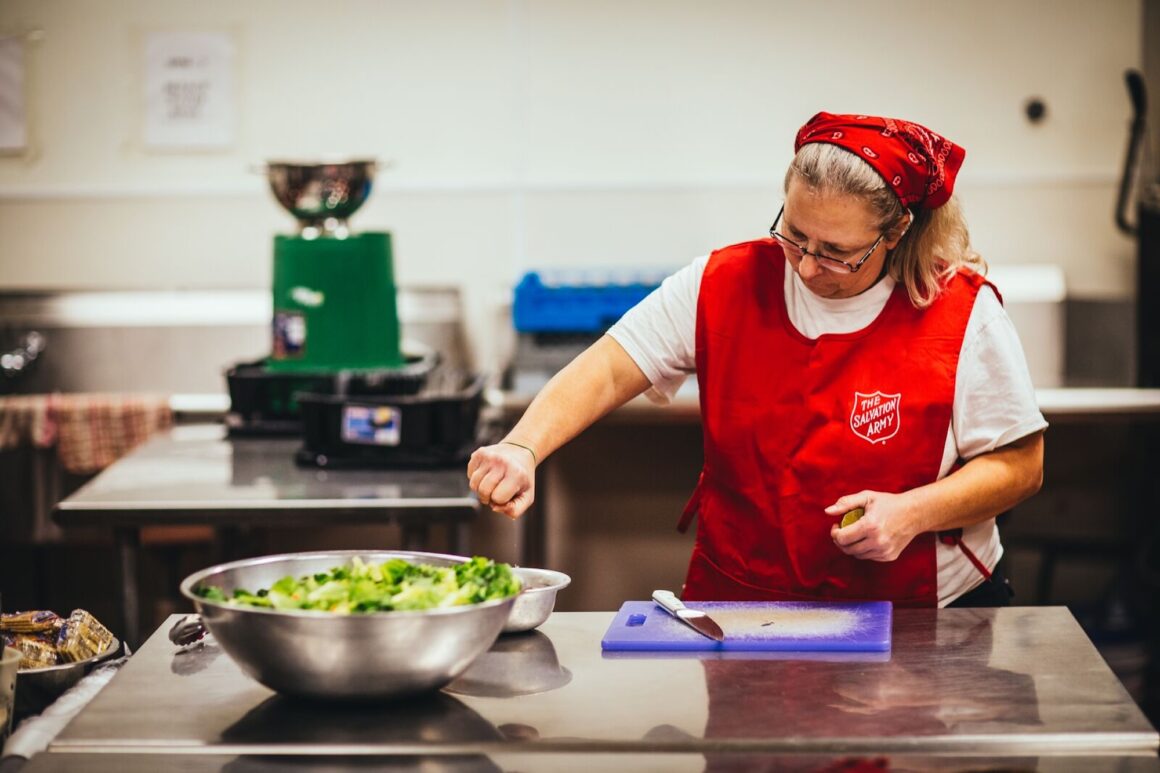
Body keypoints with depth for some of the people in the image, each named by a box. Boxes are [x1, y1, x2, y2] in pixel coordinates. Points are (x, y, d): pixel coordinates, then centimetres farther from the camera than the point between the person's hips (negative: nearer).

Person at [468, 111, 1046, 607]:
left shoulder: (963, 312, -8)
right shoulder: (725, 285, -2)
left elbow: (1019, 466, -1)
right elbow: (607, 371, -5)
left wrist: (913, 512, -17)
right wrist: (522, 449, -23)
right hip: (735, 606, 2)